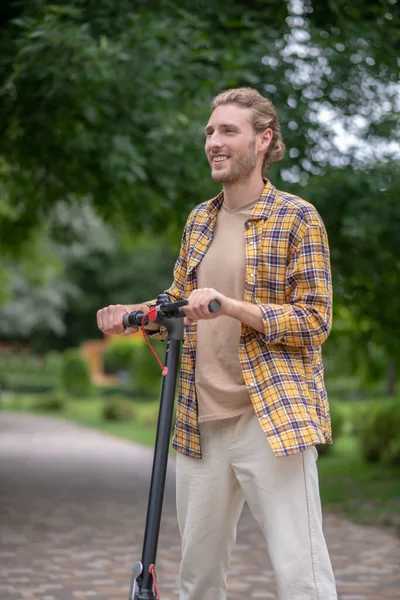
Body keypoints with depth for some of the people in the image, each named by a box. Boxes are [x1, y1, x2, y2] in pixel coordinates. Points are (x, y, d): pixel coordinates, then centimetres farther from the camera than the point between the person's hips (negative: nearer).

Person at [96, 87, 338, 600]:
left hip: (273, 420, -6)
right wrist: (133, 314, 5)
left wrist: (233, 307, -20)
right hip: (201, 423, 6)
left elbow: (314, 319, -8)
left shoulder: (297, 218, -3)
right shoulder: (200, 219, 16)